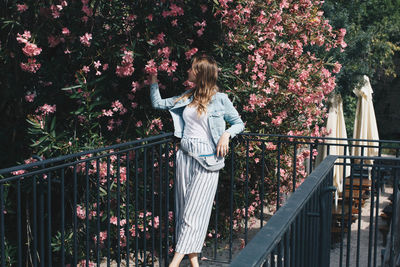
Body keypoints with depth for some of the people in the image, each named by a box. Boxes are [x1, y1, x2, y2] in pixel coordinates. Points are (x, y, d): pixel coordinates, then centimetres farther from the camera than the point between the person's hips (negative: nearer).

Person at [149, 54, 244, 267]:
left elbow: (239, 123, 7)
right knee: (184, 208, 5)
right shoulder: (187, 98, 14)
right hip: (184, 156, 6)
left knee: (194, 211, -8)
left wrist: (226, 134, -10)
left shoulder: (220, 99, -1)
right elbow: (158, 103, 21)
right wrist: (154, 82, 20)